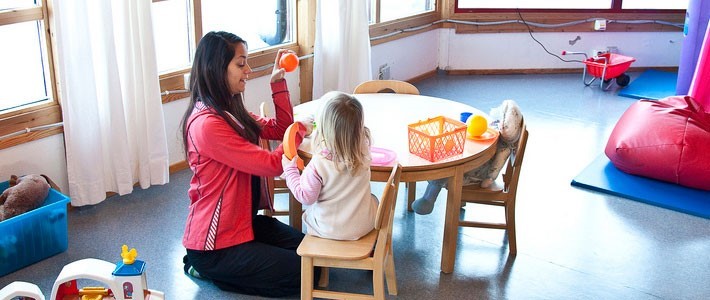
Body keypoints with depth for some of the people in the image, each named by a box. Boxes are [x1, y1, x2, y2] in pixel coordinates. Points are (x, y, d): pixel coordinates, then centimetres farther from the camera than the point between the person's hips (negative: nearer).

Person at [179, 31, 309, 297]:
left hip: (242, 221, 9)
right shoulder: (207, 124, -26)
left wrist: (278, 81, -1)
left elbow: (280, 129, 9)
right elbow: (271, 165, -23)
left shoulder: (230, 111, 5)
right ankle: (206, 269, 5)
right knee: (303, 273, -6)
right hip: (215, 243, -9)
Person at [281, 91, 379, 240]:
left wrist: (290, 170, -6)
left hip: (330, 229, -2)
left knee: (308, 212, 29)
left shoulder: (318, 164, -29)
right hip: (364, 225, 2)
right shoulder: (363, 150, -16)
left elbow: (306, 197, -16)